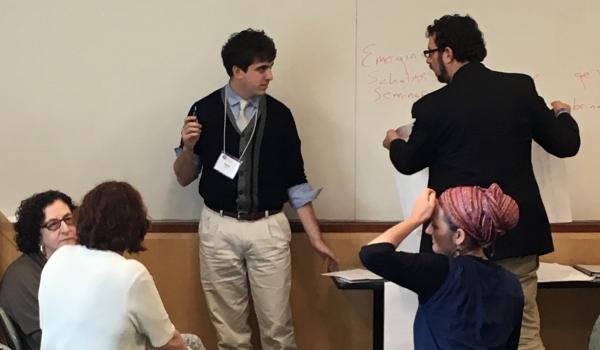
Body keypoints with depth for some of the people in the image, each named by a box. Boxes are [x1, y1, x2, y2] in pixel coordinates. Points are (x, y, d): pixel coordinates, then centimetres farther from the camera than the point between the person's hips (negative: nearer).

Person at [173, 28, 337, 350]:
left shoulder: (279, 115, 2)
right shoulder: (204, 111, -2)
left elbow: (295, 181, 6)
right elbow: (184, 178, 5)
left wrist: (315, 238, 2)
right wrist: (188, 146, -16)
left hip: (268, 229, 1)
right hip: (219, 229, 0)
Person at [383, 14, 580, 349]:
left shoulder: (433, 106, -7)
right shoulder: (520, 87, -1)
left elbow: (410, 162, 10)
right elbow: (565, 144, 7)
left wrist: (395, 143, 34)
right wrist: (562, 114, 30)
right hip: (517, 234, 3)